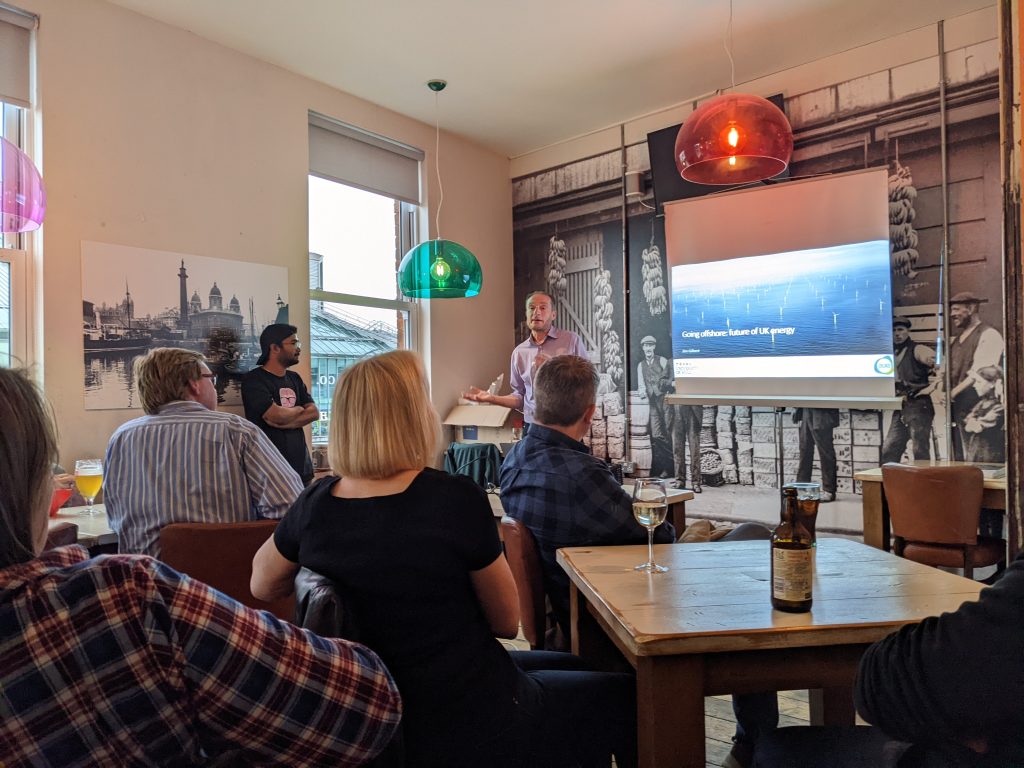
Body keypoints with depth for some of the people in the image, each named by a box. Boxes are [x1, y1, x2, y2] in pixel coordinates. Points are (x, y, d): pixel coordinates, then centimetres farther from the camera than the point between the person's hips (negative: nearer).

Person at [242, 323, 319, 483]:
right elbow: (277, 415, -20)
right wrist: (299, 409, 1)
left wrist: (283, 423, -12)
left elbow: (314, 413, 4)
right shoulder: (254, 380, -8)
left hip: (301, 465, 6)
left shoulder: (294, 378, 14)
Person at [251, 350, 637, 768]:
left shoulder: (316, 503, -10)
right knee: (629, 696, 16)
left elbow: (262, 585, 11)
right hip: (470, 726, -7)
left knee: (568, 667, 27)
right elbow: (507, 622, -11)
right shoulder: (456, 498, -25)